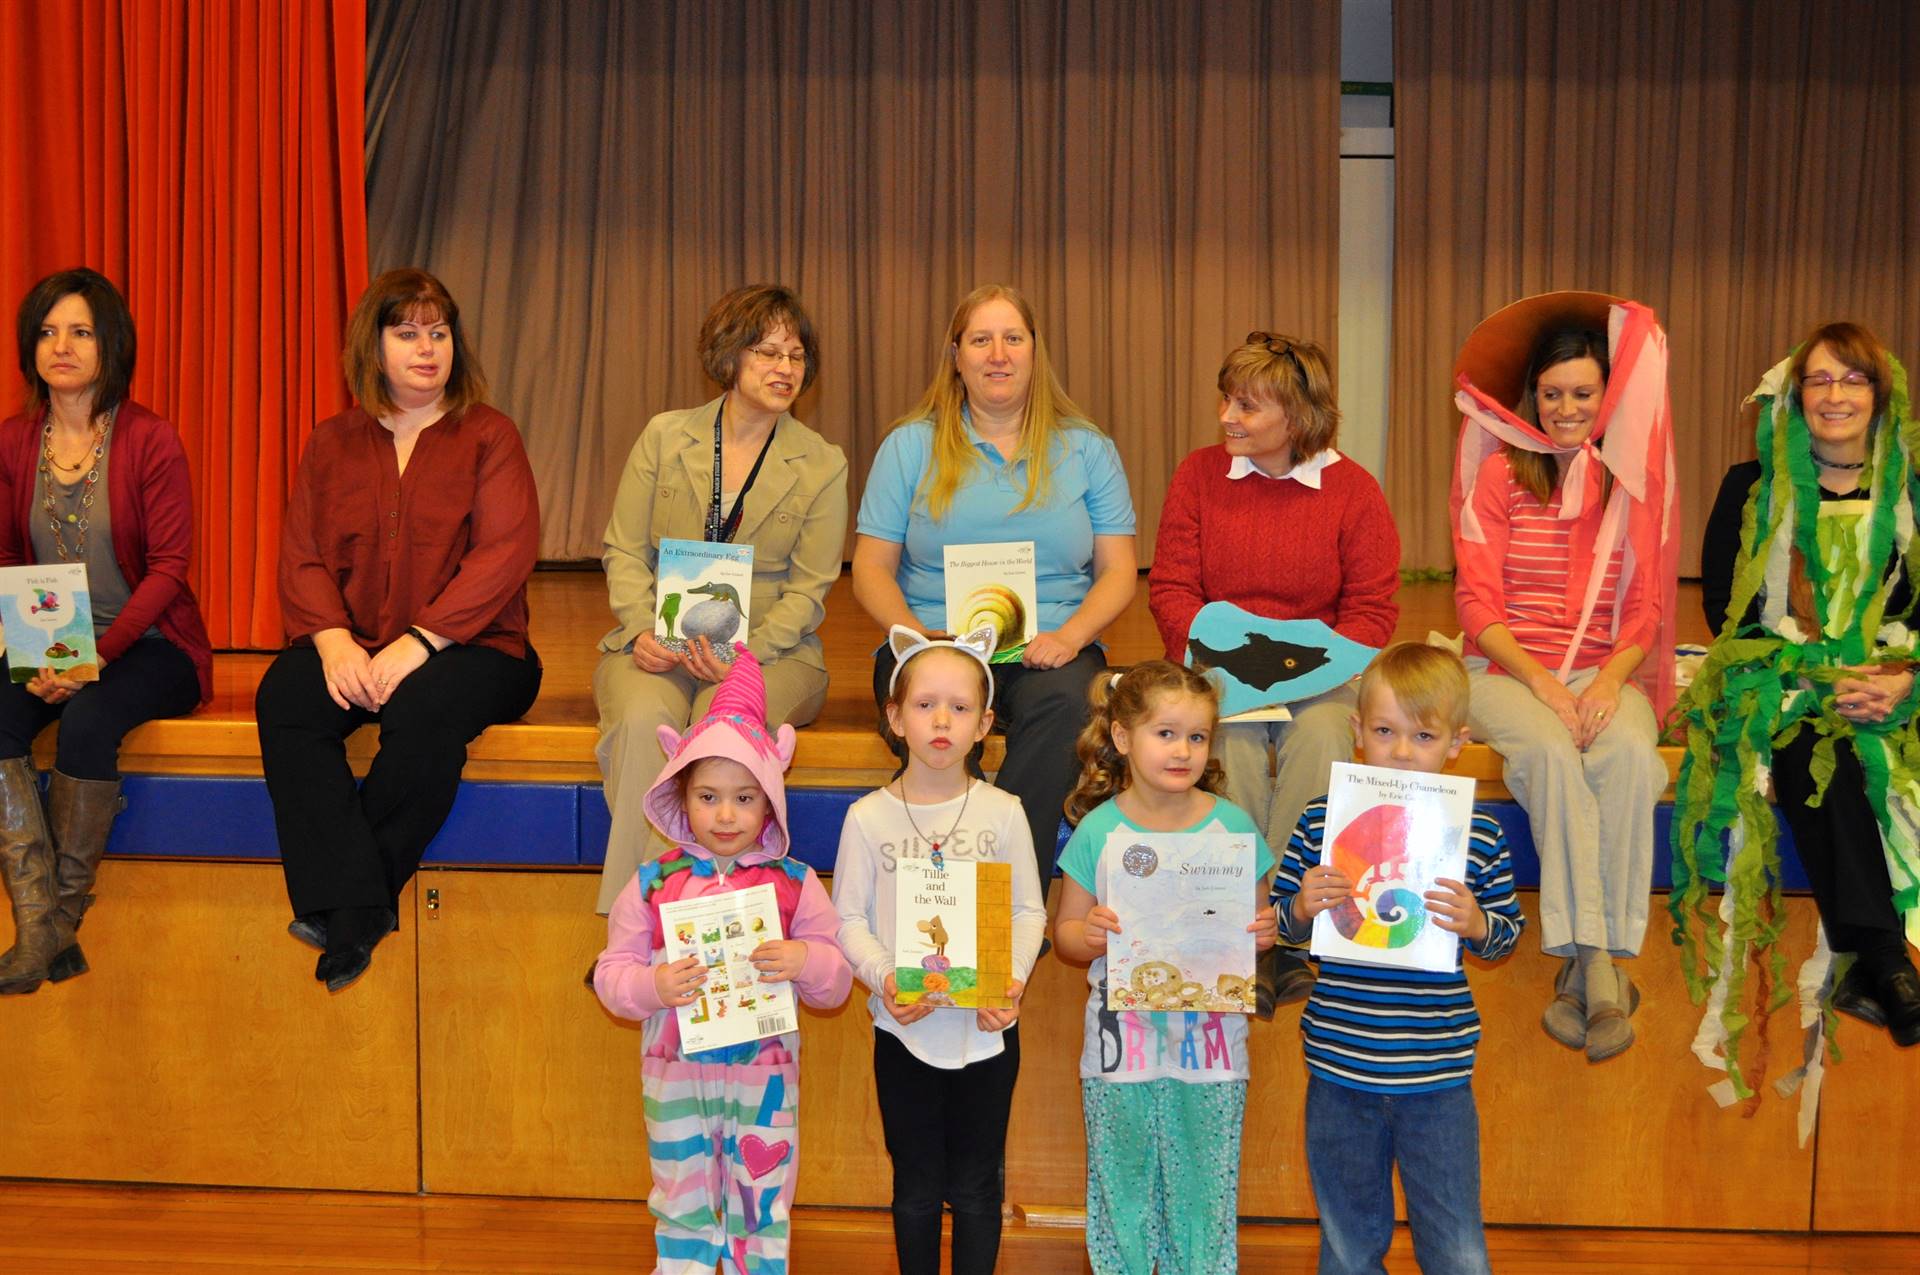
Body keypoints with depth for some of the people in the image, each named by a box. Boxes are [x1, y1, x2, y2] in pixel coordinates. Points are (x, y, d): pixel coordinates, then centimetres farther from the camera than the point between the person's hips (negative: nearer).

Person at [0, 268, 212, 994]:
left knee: (89, 718, -33)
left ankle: (63, 915, -16)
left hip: (147, 643, -4)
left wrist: (99, 653, -22)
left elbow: (168, 567, -10)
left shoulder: (150, 442, -7)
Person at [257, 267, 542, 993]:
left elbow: (505, 553, -10)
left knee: (425, 709, -35)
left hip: (468, 643, -3)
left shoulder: (487, 437, 3)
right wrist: (332, 639, -14)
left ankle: (346, 897, -17)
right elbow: (301, 558, 7)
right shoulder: (333, 443, 15)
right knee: (284, 698, -27)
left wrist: (420, 642, -20)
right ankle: (354, 906, -28)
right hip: (353, 646, 4)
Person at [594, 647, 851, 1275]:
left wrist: (805, 960, -20)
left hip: (766, 1072, 0)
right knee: (683, 1209, 13)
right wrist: (653, 986, -21)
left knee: (762, 1207, 10)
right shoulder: (652, 884, -2)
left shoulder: (795, 884, -2)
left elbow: (837, 981, 1)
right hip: (676, 1074, 0)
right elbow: (612, 974, -1)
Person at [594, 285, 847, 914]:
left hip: (771, 648, -1)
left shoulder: (822, 464, 4)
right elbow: (623, 551, 7)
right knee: (644, 720, -33)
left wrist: (745, 652, -16)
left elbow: (808, 592, 1)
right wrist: (643, 630, -12)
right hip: (659, 644, 1)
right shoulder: (664, 437, 7)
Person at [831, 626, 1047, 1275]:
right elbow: (849, 917, -3)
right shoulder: (868, 817, -5)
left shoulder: (1002, 812, -4)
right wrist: (883, 978, -19)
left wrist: (1012, 979, -16)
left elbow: (1029, 911, 0)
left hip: (987, 1027, 0)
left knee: (976, 1188, 12)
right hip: (904, 1031, 0)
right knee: (916, 1188, 14)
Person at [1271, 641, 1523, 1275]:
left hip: (1438, 1077, -1)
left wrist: (1476, 923, -17)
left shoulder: (1478, 833, -3)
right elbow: (1283, 924, 6)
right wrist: (1303, 907, -15)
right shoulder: (1322, 820, -3)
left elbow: (1507, 934, 5)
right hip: (1340, 1068, 1)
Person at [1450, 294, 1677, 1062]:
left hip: (1606, 672, 2)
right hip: (1507, 668, -1)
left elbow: (1645, 607, 7)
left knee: (1629, 754, -32)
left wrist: (1610, 680, -13)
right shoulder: (1500, 475, 5)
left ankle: (1588, 965, -29)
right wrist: (1541, 683, -16)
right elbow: (1479, 605, -1)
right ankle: (1601, 972, -33)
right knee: (1552, 753, -34)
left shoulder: (1635, 482, 11)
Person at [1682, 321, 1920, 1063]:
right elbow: (1723, 605, 1)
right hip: (1776, 685, -1)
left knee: (1841, 746, -32)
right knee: (1813, 745, -33)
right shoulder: (1751, 489, 7)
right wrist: (1815, 673, -12)